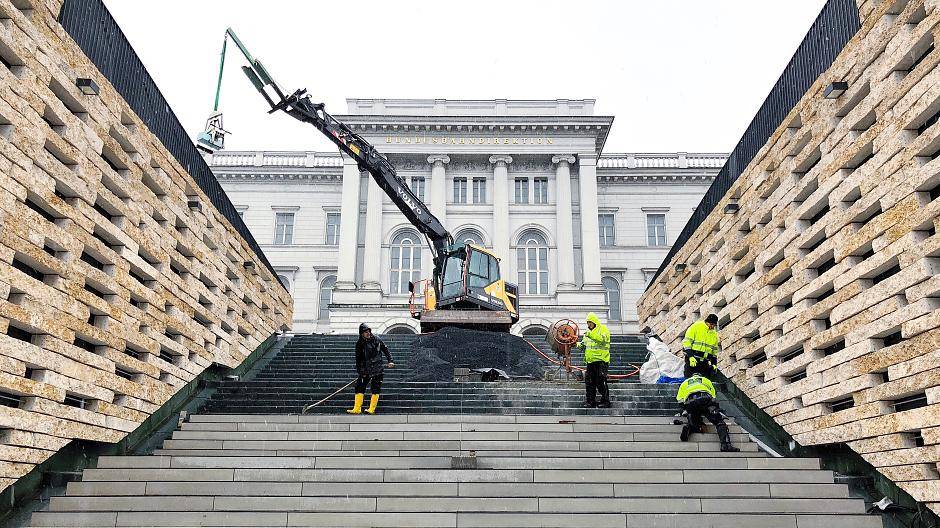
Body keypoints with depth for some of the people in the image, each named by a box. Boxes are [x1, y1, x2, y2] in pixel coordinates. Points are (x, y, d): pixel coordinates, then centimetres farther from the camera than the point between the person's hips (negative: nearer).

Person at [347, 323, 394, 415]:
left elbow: (385, 349, 9)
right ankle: (357, 409, 3)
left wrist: (389, 361, 0)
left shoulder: (376, 340, 0)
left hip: (378, 369, -1)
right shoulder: (359, 344, 0)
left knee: (375, 389, 0)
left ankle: (371, 409, 7)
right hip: (365, 370, 1)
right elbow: (358, 359, 1)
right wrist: (360, 371, -6)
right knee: (359, 387, -3)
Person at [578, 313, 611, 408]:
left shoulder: (603, 329, -4)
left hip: (601, 359, -7)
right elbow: (585, 343, 23)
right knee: (589, 381, 7)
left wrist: (591, 335, -34)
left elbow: (603, 339, -22)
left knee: (601, 381, -7)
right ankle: (591, 401, 16)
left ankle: (605, 401, 2)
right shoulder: (588, 331, 19)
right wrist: (580, 344, 0)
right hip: (590, 360, 7)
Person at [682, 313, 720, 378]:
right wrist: (690, 356, -18)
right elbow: (687, 342, -9)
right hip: (692, 359, -5)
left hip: (704, 362, 5)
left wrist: (714, 363, 14)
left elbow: (715, 350, 24)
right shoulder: (696, 327, -3)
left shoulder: (714, 334, 16)